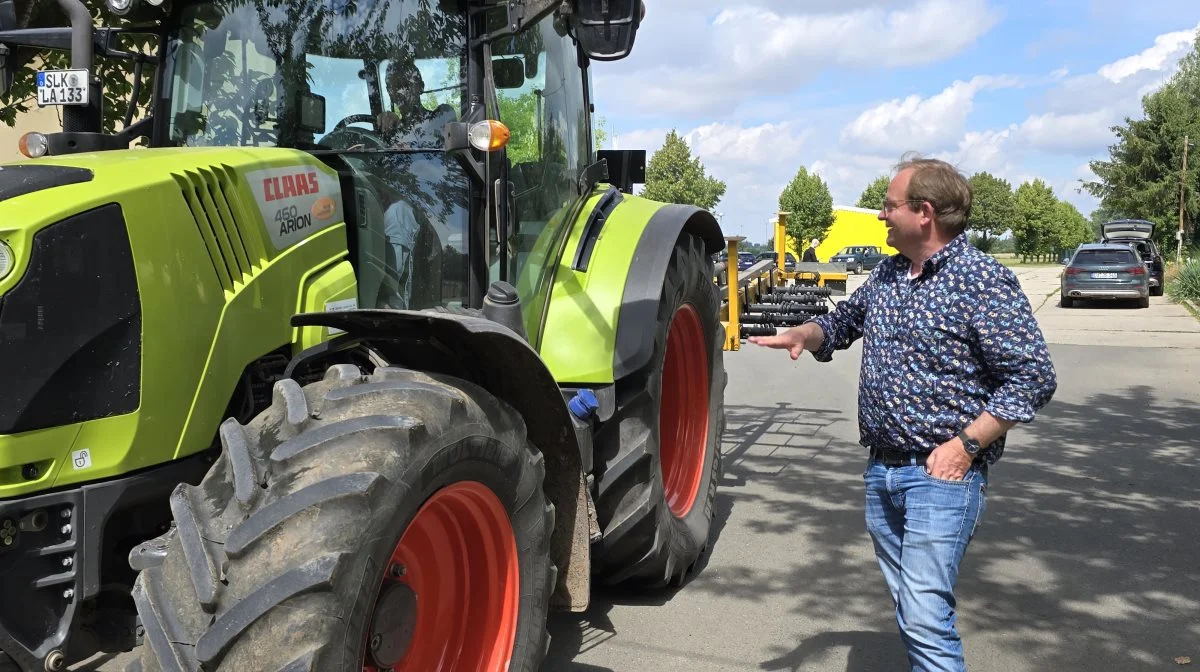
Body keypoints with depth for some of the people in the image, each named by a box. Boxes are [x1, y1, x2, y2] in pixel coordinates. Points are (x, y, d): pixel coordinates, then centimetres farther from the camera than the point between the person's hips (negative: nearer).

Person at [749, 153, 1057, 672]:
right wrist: (804, 334, 5)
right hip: (881, 470, 8)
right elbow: (843, 321, 27)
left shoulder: (983, 281, -13)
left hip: (940, 477, -7)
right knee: (910, 611, 16)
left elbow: (1034, 378, -15)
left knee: (925, 616, -10)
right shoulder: (888, 273, 10)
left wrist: (965, 444, -19)